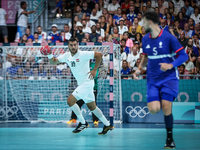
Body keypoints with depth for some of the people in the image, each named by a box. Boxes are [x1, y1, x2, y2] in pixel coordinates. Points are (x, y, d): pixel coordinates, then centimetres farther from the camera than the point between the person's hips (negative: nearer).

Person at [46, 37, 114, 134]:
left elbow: (99, 55, -18)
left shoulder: (83, 54, -16)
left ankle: (83, 123, -3)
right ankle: (107, 125, 22)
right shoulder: (66, 56, 6)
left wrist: (94, 70, -17)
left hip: (87, 82, -8)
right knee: (92, 107, 13)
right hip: (81, 84, 8)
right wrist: (50, 55, -9)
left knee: (70, 100, -15)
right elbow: (54, 62, 11)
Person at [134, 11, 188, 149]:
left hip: (169, 77, -4)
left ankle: (170, 138, 3)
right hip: (153, 79, 4)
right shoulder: (146, 39, 6)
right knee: (153, 109, -14)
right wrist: (140, 69, 7)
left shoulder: (169, 37, -11)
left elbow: (184, 56, -10)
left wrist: (171, 65, -26)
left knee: (166, 107, -15)